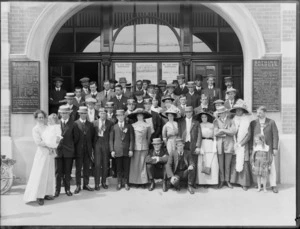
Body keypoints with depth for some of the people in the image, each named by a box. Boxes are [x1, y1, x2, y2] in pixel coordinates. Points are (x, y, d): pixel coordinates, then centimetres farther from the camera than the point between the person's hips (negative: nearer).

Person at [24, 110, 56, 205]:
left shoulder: (47, 127, 12)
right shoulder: (35, 129, -4)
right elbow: (38, 142, -13)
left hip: (50, 153, 6)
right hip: (42, 153, -6)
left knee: (49, 173, 8)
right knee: (40, 174, -5)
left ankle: (46, 193, 17)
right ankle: (38, 196, 1)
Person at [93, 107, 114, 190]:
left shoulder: (110, 123, 3)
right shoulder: (94, 123, 4)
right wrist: (92, 146, 0)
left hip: (106, 145, 1)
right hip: (97, 144, -1)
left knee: (105, 164, 7)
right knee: (97, 164, -3)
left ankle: (104, 182, 20)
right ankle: (97, 183, 6)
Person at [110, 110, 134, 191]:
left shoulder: (129, 126, 8)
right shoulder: (114, 127, 7)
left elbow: (132, 139, 4)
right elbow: (111, 139, 6)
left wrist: (131, 149, -5)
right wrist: (112, 150, -2)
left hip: (126, 150, 0)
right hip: (117, 151, 0)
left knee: (126, 168, 4)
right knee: (119, 168, 5)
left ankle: (126, 183, 15)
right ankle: (119, 183, 17)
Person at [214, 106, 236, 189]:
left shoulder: (230, 121, 7)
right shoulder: (216, 121, 6)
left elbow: (234, 131, -8)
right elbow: (215, 133, -6)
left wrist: (222, 130, -8)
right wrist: (227, 131, -7)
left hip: (229, 144, 0)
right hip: (219, 144, 0)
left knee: (228, 165, 5)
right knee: (221, 165, 3)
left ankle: (227, 180, 15)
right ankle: (221, 181, 14)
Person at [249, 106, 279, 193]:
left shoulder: (271, 122, 4)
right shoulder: (253, 123, 7)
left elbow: (275, 136, 2)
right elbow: (251, 136, 7)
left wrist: (275, 148, -4)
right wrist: (251, 148, 2)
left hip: (268, 149, -1)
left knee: (271, 167, 0)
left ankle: (273, 185, 7)